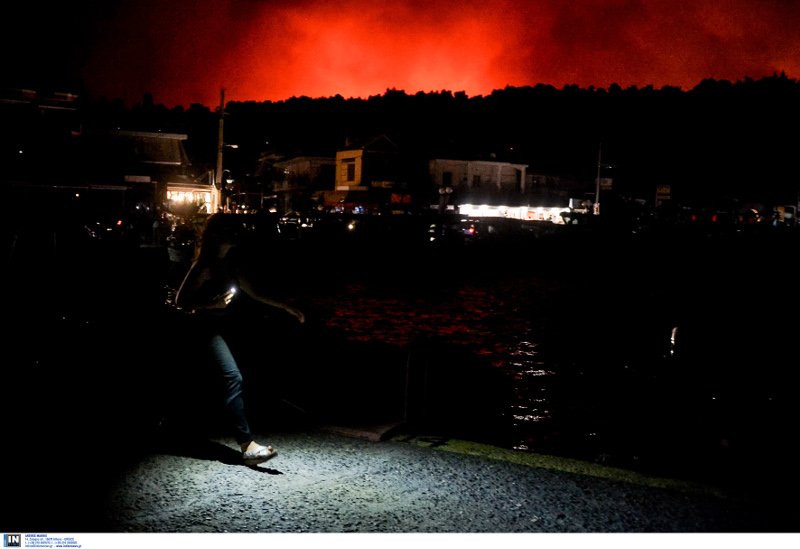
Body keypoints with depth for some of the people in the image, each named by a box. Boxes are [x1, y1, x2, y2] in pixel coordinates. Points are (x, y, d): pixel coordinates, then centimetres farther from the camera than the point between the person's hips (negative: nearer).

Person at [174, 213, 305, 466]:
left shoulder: (233, 261, 5)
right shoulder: (204, 265, -16)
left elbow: (253, 291, 10)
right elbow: (180, 301, -14)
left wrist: (285, 307, 3)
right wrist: (213, 304, -27)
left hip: (223, 325, 9)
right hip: (207, 328, -9)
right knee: (233, 377, -19)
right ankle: (247, 445, -24)